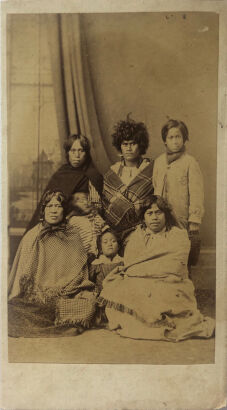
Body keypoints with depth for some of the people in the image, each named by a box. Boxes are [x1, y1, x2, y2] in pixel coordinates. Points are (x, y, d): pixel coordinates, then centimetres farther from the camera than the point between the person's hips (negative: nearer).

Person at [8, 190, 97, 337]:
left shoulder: (73, 235, 7)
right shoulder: (32, 236, 4)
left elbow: (80, 269, 7)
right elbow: (24, 272, 5)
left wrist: (59, 289, -7)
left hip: (67, 292, 1)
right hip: (37, 293, 0)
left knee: (89, 300, -28)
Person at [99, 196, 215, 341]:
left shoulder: (179, 235, 8)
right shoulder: (136, 236, 18)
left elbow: (173, 268, -5)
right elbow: (129, 263, 4)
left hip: (170, 287, -3)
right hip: (138, 287, 3)